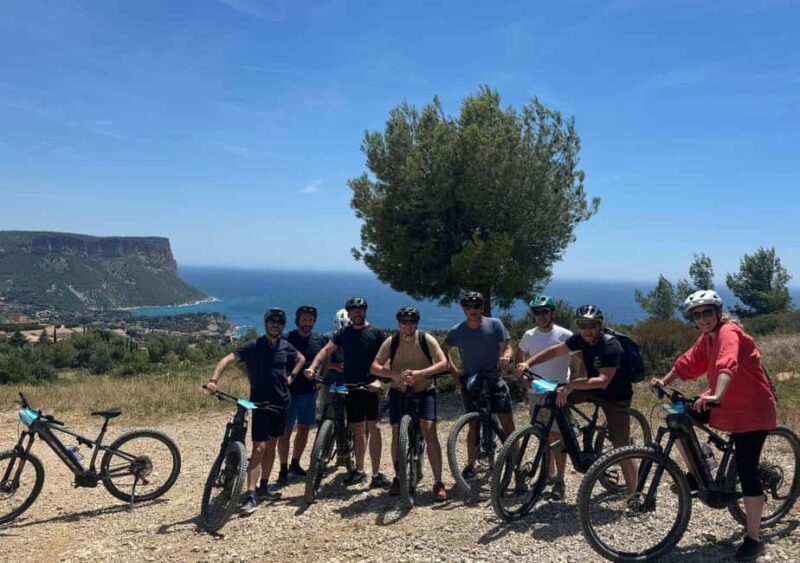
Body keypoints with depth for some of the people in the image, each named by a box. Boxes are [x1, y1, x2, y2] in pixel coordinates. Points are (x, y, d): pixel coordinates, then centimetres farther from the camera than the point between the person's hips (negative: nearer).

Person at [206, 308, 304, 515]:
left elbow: (301, 359, 22)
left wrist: (291, 377, 7)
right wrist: (214, 380, -38)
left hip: (281, 402, 5)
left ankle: (263, 487, 27)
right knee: (259, 448, -11)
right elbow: (227, 359, -23)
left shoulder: (285, 346, 3)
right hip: (260, 403, -5)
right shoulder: (252, 346, -12)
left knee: (271, 445, 13)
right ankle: (250, 496, -9)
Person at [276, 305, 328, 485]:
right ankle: (283, 469, 10)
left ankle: (295, 464, 29)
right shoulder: (287, 340, -10)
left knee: (304, 429, 13)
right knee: (286, 431, 0)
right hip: (290, 391, -5)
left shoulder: (320, 340, 3)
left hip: (310, 391, 5)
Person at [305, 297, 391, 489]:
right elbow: (326, 350, 1)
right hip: (350, 387, 3)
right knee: (357, 430, 11)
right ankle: (359, 470, 24)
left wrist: (379, 379, -20)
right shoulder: (343, 333, 10)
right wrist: (313, 367, -16)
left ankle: (376, 474, 0)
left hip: (370, 387, -3)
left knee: (374, 428, -6)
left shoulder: (376, 333, 0)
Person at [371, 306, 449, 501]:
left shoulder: (427, 340, -12)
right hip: (399, 391, 2)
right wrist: (394, 375, -32)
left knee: (430, 433, -14)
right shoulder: (391, 342, -9)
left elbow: (443, 363, -20)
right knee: (397, 434, 2)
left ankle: (438, 482, -6)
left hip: (424, 390, -2)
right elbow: (375, 367, -13)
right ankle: (398, 478, 23)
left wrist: (419, 373, -33)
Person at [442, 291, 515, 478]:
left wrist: (505, 356, -27)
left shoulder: (495, 324, -4)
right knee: (473, 425, 6)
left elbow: (507, 347, -3)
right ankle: (470, 466, 17)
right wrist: (454, 372, 2)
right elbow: (444, 351, 13)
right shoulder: (457, 331, -1)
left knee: (507, 422, -8)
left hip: (494, 380, -1)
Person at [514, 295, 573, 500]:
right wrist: (522, 376, 6)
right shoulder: (529, 336, 4)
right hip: (535, 392, 4)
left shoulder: (565, 335, -8)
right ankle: (550, 473, 29)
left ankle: (559, 481, 4)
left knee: (557, 436, -6)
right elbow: (519, 355, 20)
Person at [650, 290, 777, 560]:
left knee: (746, 470, -7)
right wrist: (664, 381, 4)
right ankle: (698, 475, 19)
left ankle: (753, 539, 6)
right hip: (725, 403, 8)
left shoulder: (729, 333, -23)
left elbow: (727, 366, -41)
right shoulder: (707, 338, 4)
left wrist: (716, 397, -55)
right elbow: (688, 362, 13)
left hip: (751, 410, -8)